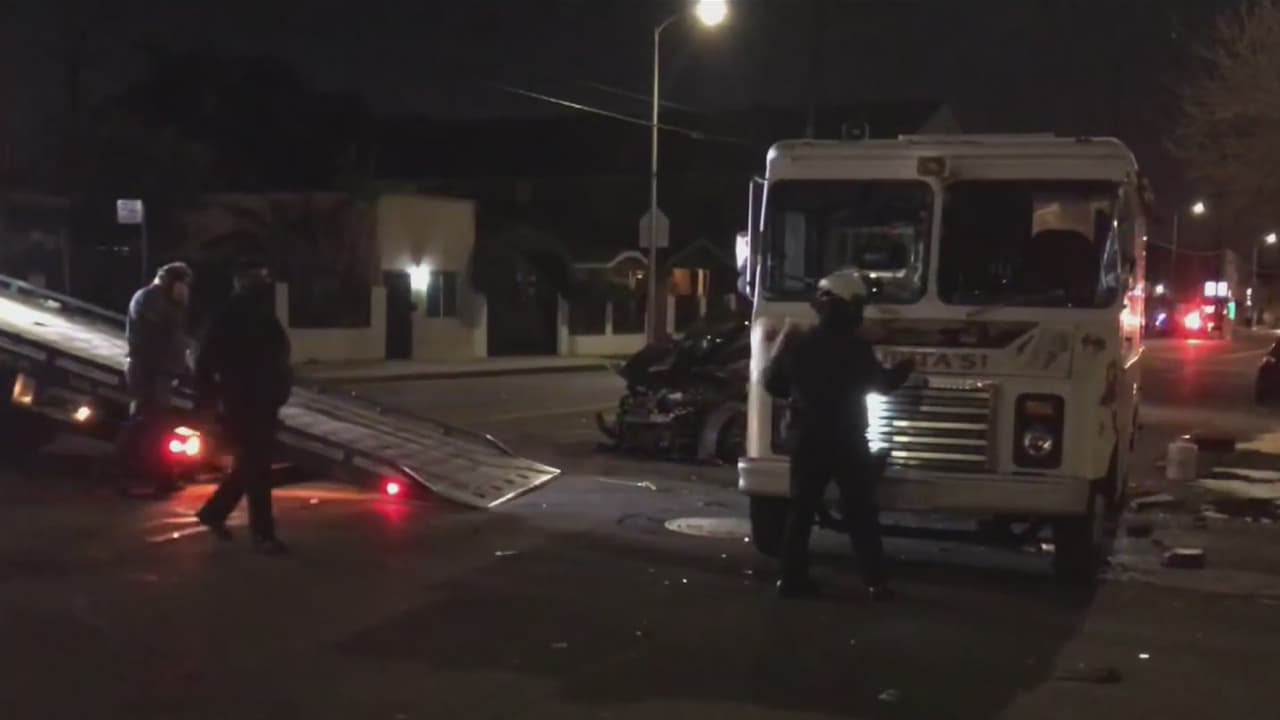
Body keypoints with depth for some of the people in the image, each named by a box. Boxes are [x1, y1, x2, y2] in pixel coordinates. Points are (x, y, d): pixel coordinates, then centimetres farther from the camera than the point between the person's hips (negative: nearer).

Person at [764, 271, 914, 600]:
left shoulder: (797, 343, 0)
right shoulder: (855, 347, -12)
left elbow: (773, 384, 6)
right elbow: (882, 384, -1)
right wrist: (907, 367, 17)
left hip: (807, 440, 3)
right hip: (848, 441, -3)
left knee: (801, 510, 8)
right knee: (861, 514, 3)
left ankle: (792, 577, 5)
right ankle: (875, 581, 2)